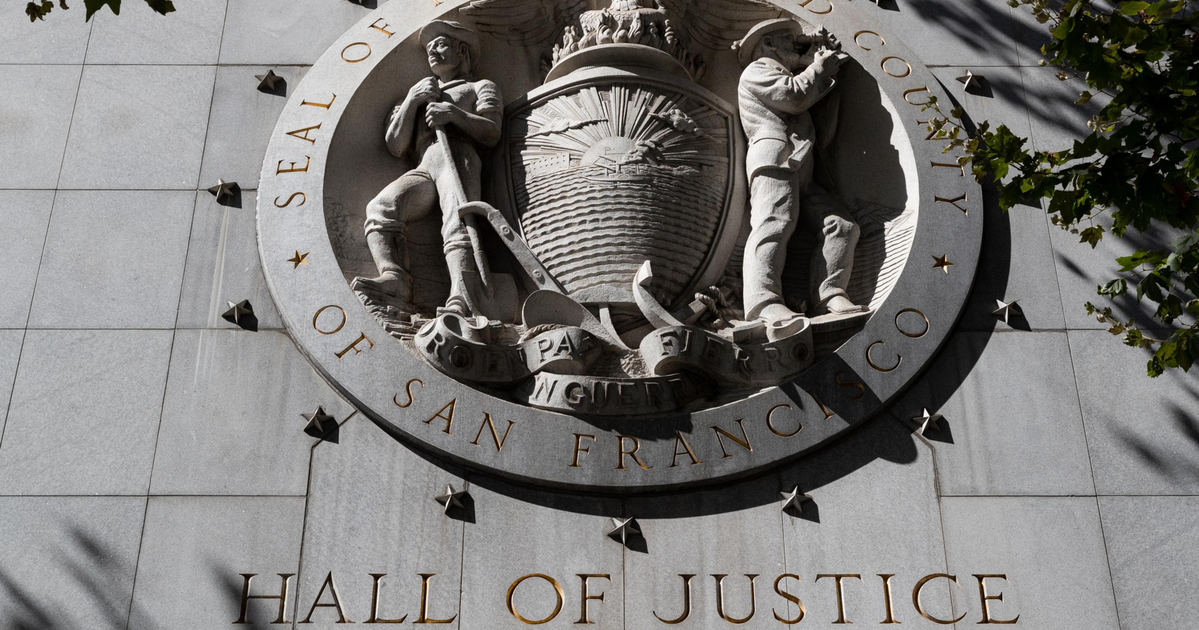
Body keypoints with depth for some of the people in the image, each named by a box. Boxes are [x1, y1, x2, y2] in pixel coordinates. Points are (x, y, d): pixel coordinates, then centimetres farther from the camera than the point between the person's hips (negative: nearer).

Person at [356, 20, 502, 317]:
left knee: (458, 224, -33)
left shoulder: (480, 87, 29)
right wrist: (412, 100, 14)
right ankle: (394, 278, -48)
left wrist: (454, 113, -6)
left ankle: (461, 301, -55)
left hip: (458, 155, -4)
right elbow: (395, 146, 25)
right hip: (423, 169, 4)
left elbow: (492, 133, 9)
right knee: (380, 207, -28)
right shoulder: (418, 92, 40)